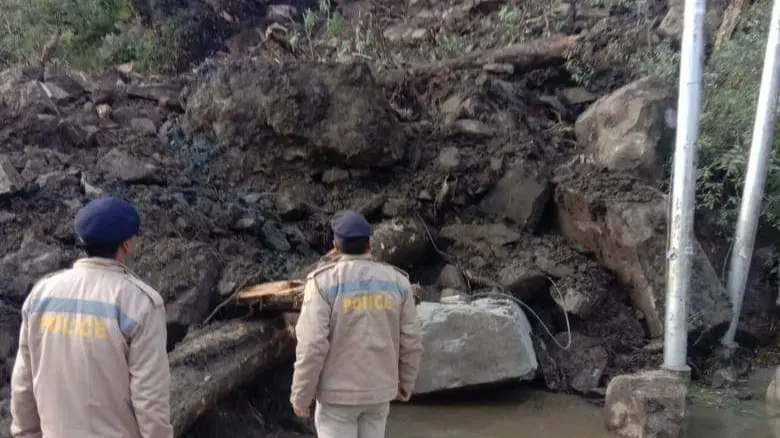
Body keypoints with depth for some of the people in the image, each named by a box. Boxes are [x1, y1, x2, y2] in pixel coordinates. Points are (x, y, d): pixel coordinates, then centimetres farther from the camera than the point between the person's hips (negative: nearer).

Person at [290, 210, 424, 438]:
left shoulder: (323, 282, -16)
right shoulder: (397, 281, -4)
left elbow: (312, 345, -19)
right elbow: (411, 340, 0)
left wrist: (301, 395, -8)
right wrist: (406, 381, 15)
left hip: (338, 392, -4)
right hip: (379, 389, 4)